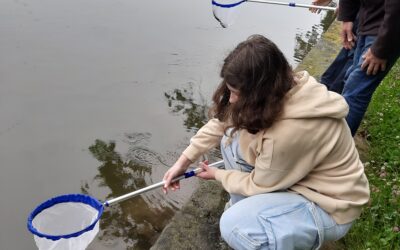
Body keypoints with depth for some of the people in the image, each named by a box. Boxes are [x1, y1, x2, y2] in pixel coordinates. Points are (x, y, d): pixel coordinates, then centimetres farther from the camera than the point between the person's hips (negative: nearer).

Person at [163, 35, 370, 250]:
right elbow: (221, 120, -3)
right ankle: (246, 208, 15)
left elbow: (259, 185, -20)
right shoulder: (281, 88, -14)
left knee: (234, 225, -26)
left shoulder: (290, 132, -37)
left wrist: (217, 175, -2)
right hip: (296, 176, 8)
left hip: (328, 205, -8)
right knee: (232, 138, -3)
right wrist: (184, 160, -4)